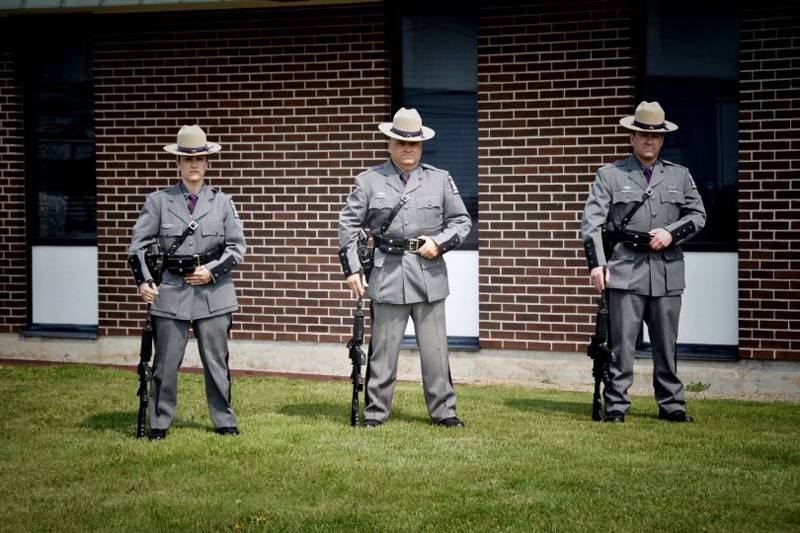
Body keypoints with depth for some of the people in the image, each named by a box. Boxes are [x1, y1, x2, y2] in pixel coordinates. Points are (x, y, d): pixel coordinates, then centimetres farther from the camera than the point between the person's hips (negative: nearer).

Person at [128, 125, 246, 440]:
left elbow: (237, 247, 6)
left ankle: (224, 422, 19)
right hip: (170, 291, -1)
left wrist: (212, 271, -8)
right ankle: (159, 424, 14)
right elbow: (139, 245, 3)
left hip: (213, 292, 1)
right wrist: (144, 281, -9)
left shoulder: (222, 202, 6)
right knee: (166, 362, 3)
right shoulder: (159, 201, 3)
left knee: (216, 360, 7)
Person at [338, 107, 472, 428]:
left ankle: (443, 411, 15)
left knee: (435, 349, 6)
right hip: (387, 277, -1)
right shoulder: (369, 181, 4)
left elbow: (461, 220, 11)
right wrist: (351, 269, 0)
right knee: (383, 349, 4)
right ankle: (375, 412, 14)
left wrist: (440, 242, -6)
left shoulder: (440, 180, 7)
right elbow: (349, 225, 6)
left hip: (429, 276, 1)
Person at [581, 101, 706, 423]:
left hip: (667, 272, 2)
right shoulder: (610, 175, 6)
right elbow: (591, 221, 1)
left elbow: (698, 215, 14)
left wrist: (671, 233, -5)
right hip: (626, 270, -2)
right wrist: (596, 263, -10)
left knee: (666, 343, 9)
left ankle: (672, 406, 17)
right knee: (621, 343, -3)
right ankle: (615, 406, 4)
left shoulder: (680, 176, 14)